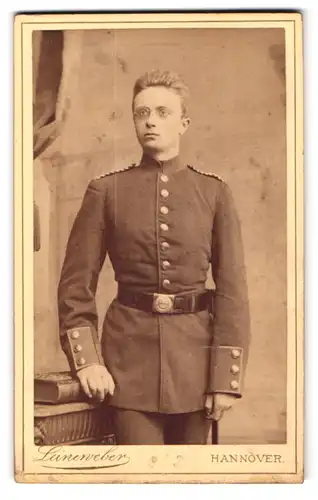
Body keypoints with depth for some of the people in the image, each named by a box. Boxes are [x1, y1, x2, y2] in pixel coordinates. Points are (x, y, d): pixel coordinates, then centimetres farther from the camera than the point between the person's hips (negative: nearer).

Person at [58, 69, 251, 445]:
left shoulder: (214, 193, 2)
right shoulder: (106, 191, 1)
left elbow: (232, 289, 0)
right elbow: (76, 284, 1)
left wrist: (227, 378, -5)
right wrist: (86, 360, -8)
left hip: (194, 352, 1)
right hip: (130, 351, -1)